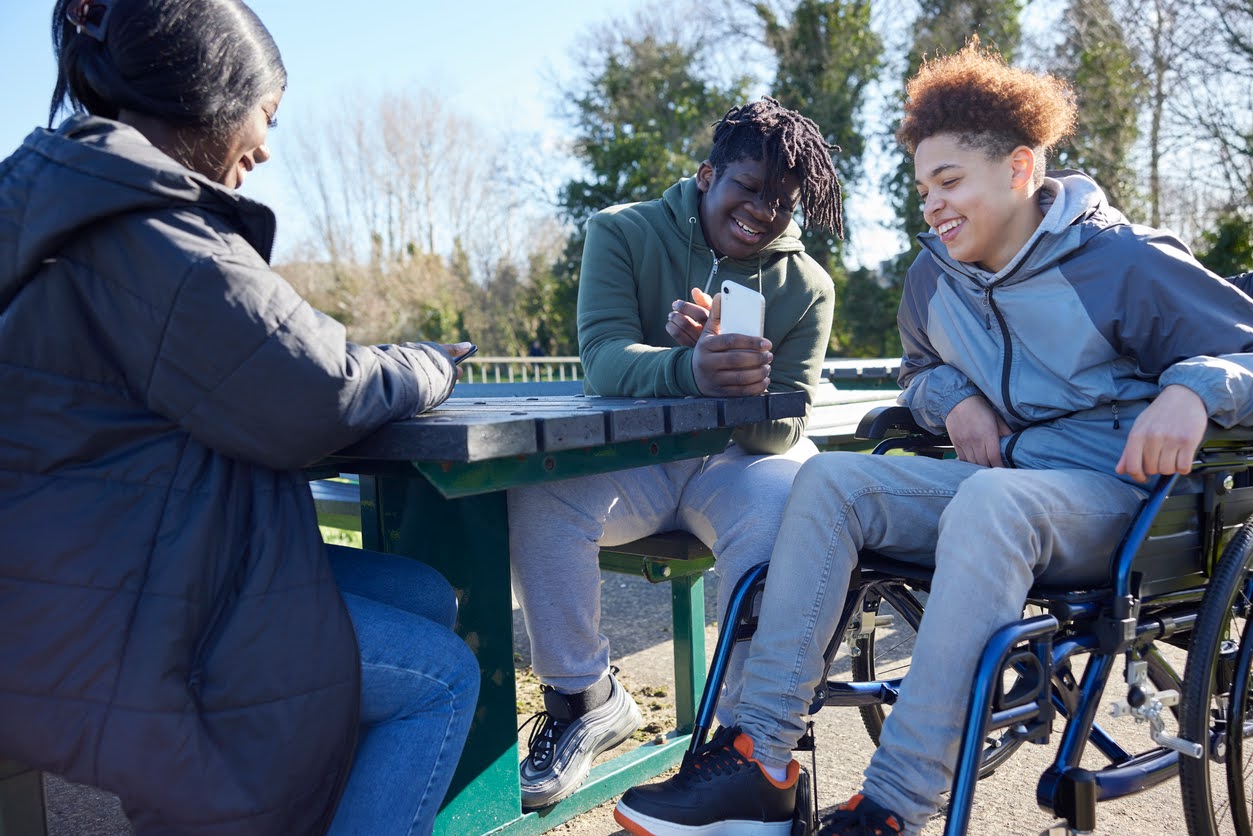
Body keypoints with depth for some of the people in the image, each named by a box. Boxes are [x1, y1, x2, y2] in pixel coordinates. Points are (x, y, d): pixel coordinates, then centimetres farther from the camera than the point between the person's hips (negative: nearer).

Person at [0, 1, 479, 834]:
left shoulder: (69, 196, 15)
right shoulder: (141, 226, -19)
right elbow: (313, 401, -20)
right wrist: (425, 366, -1)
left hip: (91, 568, 10)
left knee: (426, 596, 10)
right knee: (442, 677, -6)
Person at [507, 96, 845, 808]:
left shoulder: (807, 286, 1)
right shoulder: (625, 233, -2)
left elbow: (783, 430, -6)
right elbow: (604, 361, -18)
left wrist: (746, 388, -31)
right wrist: (691, 371, -41)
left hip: (742, 460, 1)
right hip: (636, 457, 0)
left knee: (781, 517, -34)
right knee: (537, 497, -29)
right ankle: (588, 701, -7)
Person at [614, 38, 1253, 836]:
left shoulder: (1123, 262, -8)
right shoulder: (934, 277, 9)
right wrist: (953, 398, 3)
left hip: (1112, 496, -5)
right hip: (996, 479, 6)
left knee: (988, 500, -39)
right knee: (832, 478, -17)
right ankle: (760, 762, -22)